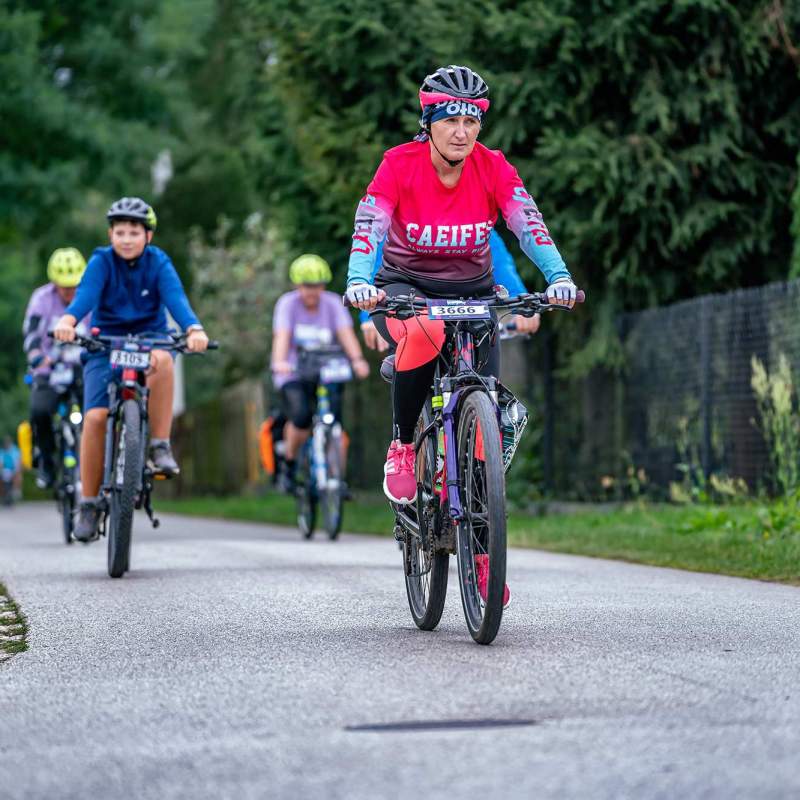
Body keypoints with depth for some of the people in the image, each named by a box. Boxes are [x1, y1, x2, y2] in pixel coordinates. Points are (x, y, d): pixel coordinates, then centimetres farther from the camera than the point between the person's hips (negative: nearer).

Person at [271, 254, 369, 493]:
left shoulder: (333, 303, -3)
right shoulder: (288, 303, -8)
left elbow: (346, 333, -17)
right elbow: (281, 336, -21)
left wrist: (357, 360, -35)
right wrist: (279, 362, -41)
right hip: (294, 375, -2)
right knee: (301, 417, -26)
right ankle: (289, 464, -1)